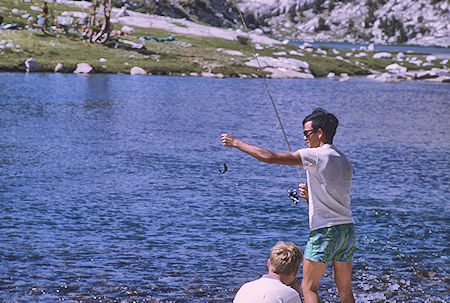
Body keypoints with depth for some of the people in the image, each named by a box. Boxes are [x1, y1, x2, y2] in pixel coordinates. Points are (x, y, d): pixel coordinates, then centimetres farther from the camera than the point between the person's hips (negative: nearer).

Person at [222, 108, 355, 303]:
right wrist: (310, 197, 11)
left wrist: (236, 143, -3)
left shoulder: (315, 155, -10)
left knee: (309, 287, 0)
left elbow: (269, 157, -12)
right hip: (347, 227, 8)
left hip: (325, 230, -8)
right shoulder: (344, 161, 16)